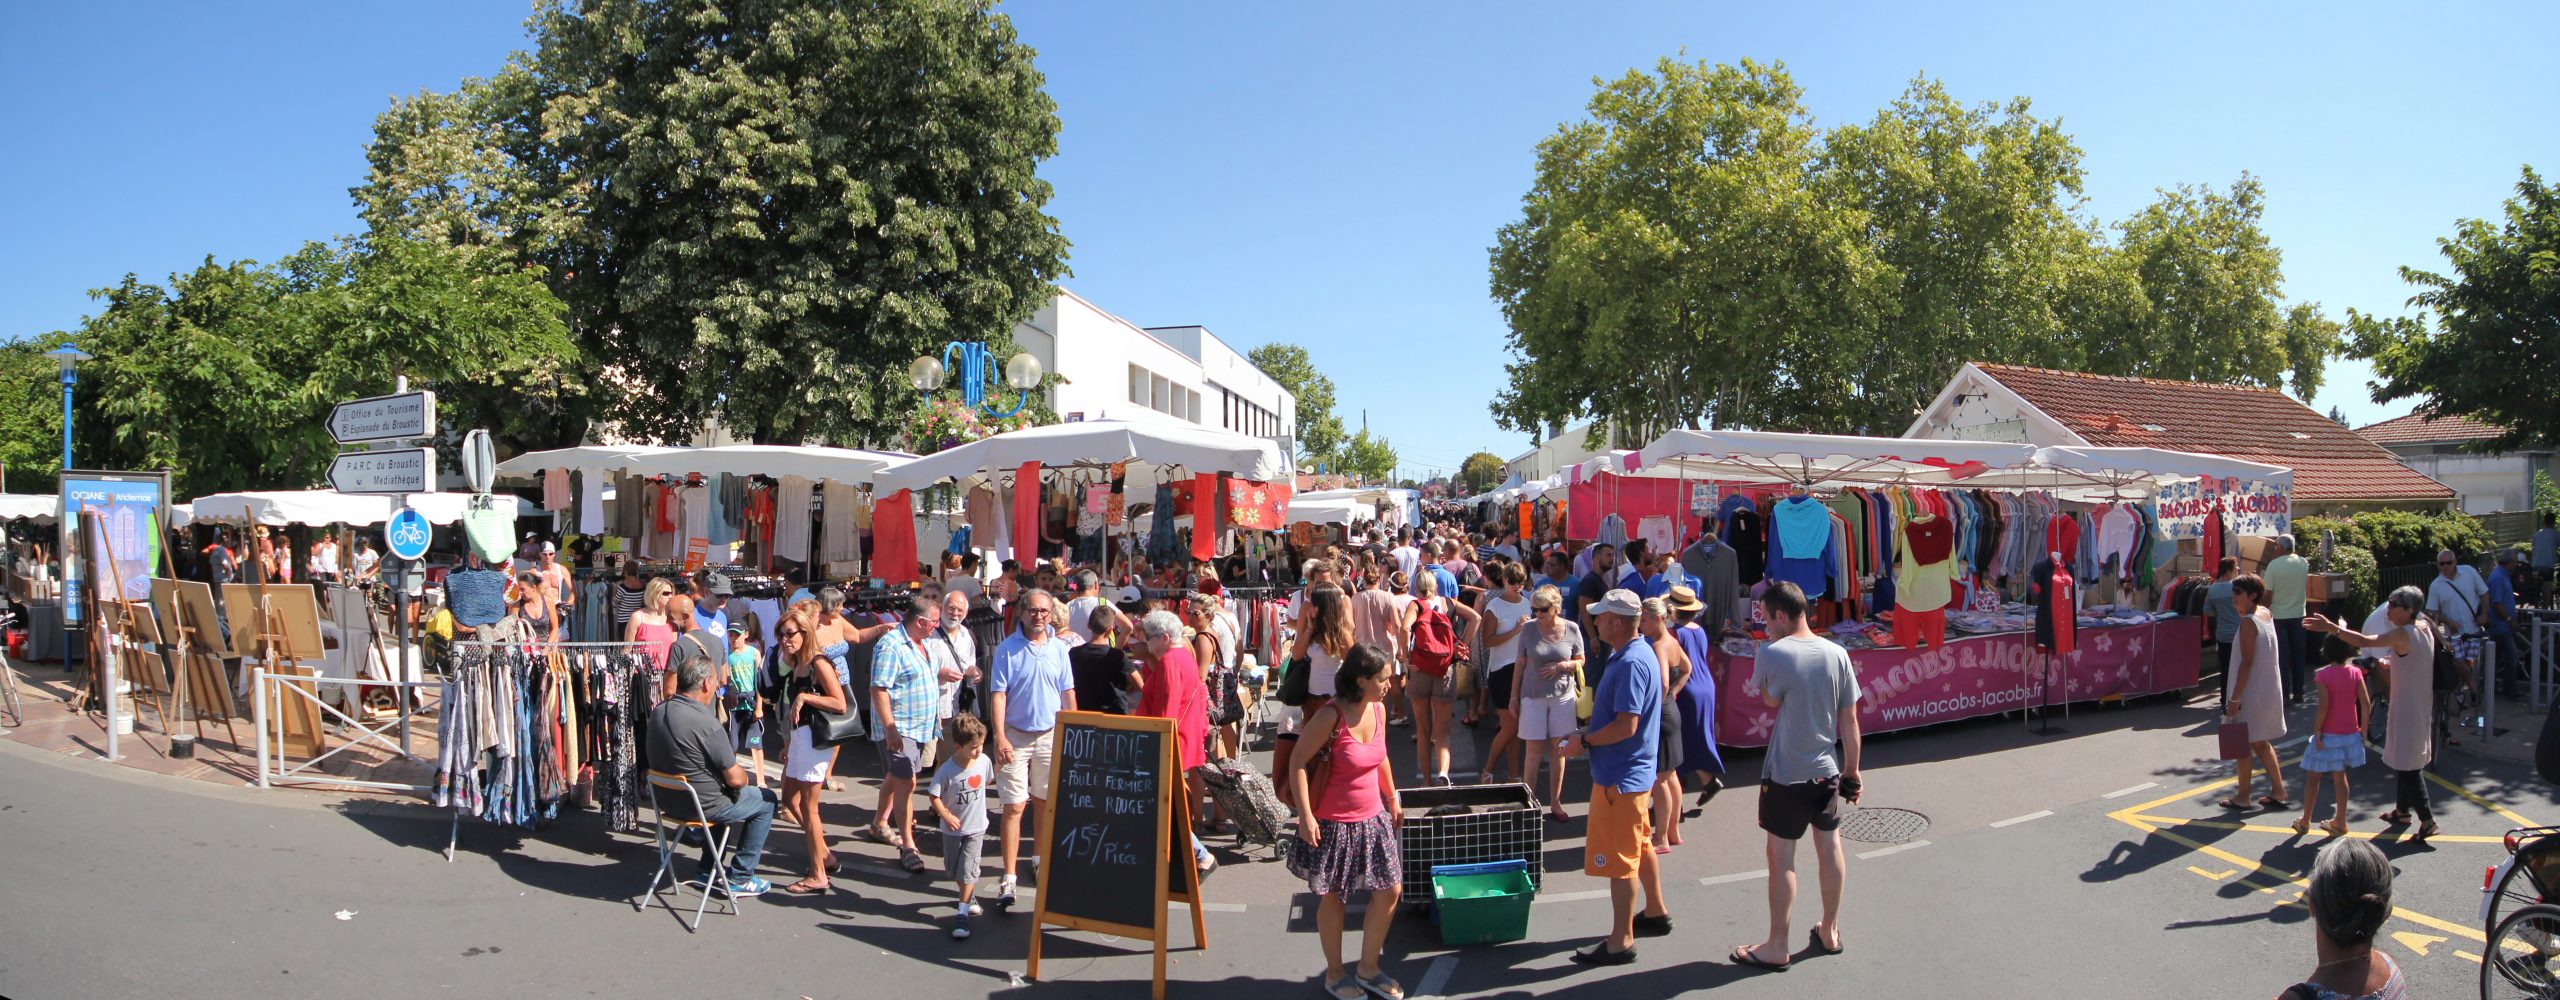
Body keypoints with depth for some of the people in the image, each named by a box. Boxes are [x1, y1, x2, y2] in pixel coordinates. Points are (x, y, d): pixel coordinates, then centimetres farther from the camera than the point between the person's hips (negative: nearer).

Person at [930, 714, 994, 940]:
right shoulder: (946, 771, -24)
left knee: (968, 869, -6)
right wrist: (946, 816, -25)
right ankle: (969, 895, 42)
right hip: (953, 828, -1)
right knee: (952, 869, 15)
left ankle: (962, 912, 1)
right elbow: (935, 797, -17)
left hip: (976, 826, 1)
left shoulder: (983, 761, -12)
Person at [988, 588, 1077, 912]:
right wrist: (1000, 737, -15)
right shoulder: (1008, 648, -5)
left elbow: (1068, 693, 9)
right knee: (1014, 806, -5)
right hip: (1016, 735, -3)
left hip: (1051, 735, 3)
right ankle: (1009, 879, -3)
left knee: (1045, 803, 13)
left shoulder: (1059, 648, 4)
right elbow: (998, 694, -8)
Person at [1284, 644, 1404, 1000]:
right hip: (1334, 822, -7)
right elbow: (1297, 760, -17)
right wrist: (1305, 815, -21)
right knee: (1332, 897, 10)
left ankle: (1368, 968, 28)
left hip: (1372, 818, 7)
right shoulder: (1330, 715, -22)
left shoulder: (1378, 710, -1)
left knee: (1390, 891, 9)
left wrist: (1393, 800, 20)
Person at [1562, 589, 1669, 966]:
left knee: (1618, 859, -2)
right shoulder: (1640, 652, 8)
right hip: (1637, 769, 11)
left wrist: (1584, 741, -18)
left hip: (1621, 775, -11)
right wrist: (1588, 735, 10)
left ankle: (1621, 942, 5)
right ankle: (1656, 913, 38)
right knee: (1640, 845, 23)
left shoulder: (1630, 663, -25)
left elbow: (1626, 725, -29)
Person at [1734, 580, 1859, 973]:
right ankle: (1830, 932, 32)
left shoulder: (1773, 653, -17)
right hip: (1828, 771, 5)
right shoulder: (1837, 654, -3)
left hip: (1786, 774, -5)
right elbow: (1849, 720, 2)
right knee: (1830, 848, 17)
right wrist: (1852, 771, 10)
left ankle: (1777, 947, 10)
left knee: (1781, 857, 3)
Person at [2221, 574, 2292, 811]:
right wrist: (2241, 611, 11)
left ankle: (2242, 796, 11)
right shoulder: (2265, 613, 4)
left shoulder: (2248, 623, -20)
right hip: (2268, 689, 9)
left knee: (2244, 743, 3)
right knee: (2260, 742, 19)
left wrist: (2235, 697, -20)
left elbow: (2247, 662, -22)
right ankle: (2278, 791, 23)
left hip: (2251, 691, -9)